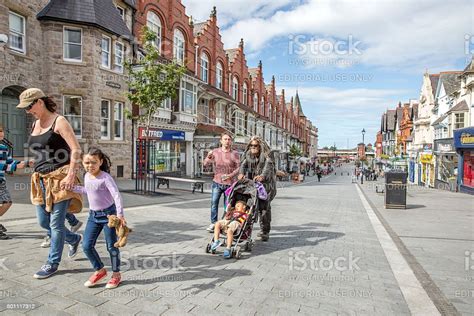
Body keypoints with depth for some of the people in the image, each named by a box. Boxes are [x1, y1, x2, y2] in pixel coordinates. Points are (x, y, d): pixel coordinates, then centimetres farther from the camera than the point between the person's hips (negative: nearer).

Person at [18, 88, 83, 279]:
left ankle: (53, 263, 14)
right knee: (43, 221, 12)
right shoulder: (34, 125, 16)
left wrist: (71, 175, -22)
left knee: (56, 223, -1)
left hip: (60, 178, -8)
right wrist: (37, 175, 18)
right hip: (41, 179, 8)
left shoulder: (58, 121, -7)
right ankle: (74, 239, 34)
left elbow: (76, 150, -15)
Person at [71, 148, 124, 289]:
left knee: (111, 246, 3)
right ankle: (100, 270, 25)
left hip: (108, 214, -7)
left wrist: (120, 213, -36)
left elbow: (116, 195, -27)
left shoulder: (105, 177, -18)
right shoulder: (87, 176, 5)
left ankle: (116, 274, 21)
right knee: (87, 246, 4)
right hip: (93, 215, 7)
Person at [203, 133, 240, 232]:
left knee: (227, 205, 6)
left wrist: (230, 175, -18)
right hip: (217, 183, 1)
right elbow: (205, 164, 0)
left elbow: (239, 167, -2)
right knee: (214, 203, 0)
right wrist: (208, 157, -21)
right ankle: (213, 223, 12)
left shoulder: (234, 154, 0)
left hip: (229, 183, -1)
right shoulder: (215, 152, 3)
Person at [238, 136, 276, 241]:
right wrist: (241, 173, -35)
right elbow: (243, 164, -12)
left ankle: (265, 232, 0)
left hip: (265, 183, -3)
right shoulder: (247, 154, 5)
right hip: (251, 183, 4)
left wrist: (262, 176, -47)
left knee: (264, 206, -11)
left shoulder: (268, 155, -8)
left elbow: (268, 166, -26)